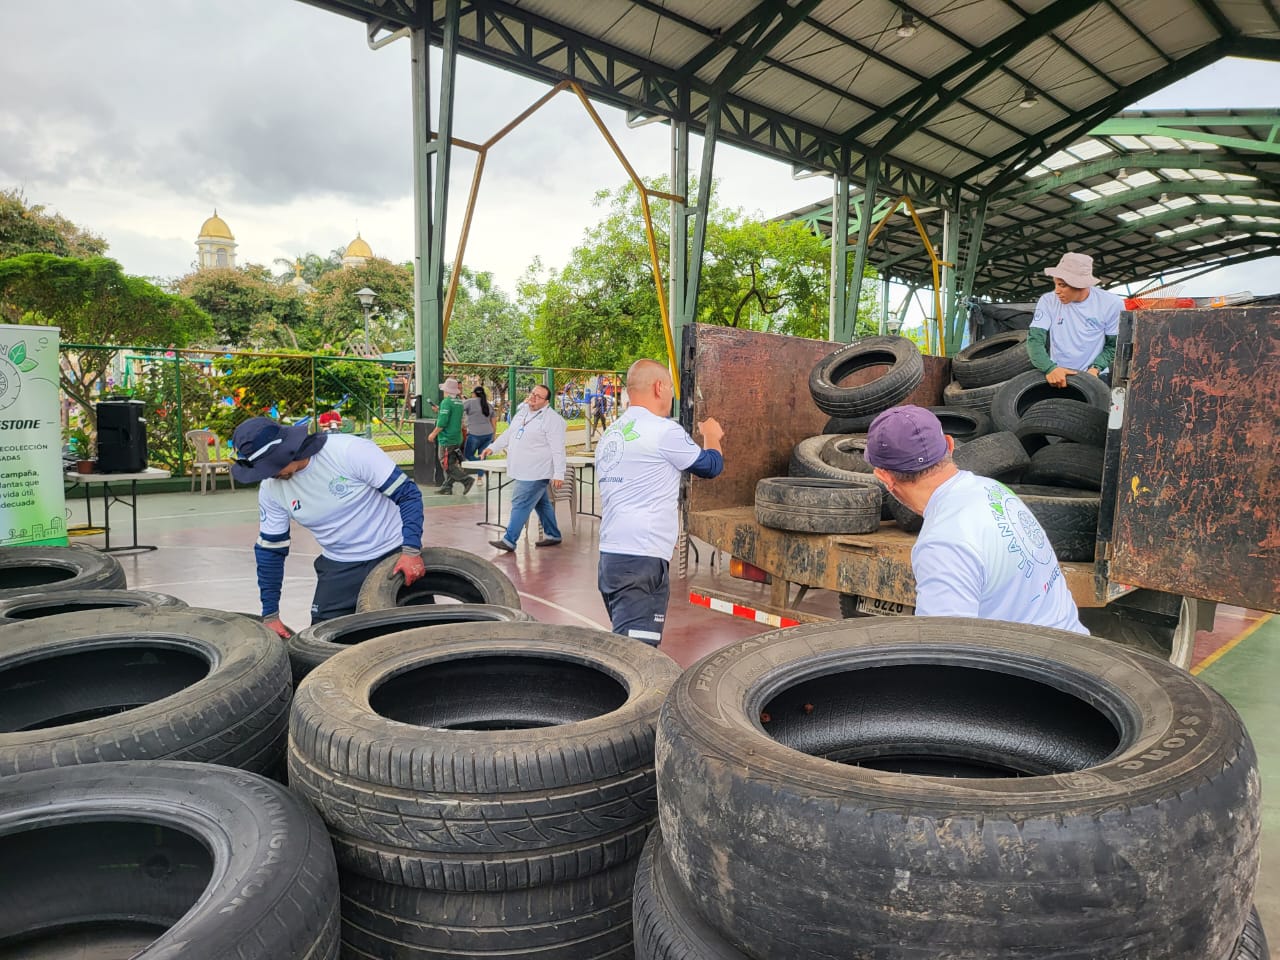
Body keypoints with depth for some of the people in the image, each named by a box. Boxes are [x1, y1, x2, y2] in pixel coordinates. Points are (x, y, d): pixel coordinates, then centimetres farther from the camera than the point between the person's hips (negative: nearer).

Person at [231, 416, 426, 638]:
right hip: (338, 566, 4)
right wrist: (270, 615, 6)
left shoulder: (350, 451, -23)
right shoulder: (271, 490, -7)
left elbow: (408, 494, -18)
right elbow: (270, 550, 4)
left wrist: (411, 551, -29)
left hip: (394, 554, -4)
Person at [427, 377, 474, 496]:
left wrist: (433, 434, -9)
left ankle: (467, 479, -14)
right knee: (451, 463, 12)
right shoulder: (460, 403, 11)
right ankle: (447, 487, 16)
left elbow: (442, 423, -21)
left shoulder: (446, 402, -16)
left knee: (448, 465, -6)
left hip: (446, 439, -9)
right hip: (457, 438, 9)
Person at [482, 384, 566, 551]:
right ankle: (552, 535, 30)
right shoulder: (522, 411, 11)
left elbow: (558, 449, -19)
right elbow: (509, 433, 23)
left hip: (536, 473, -9)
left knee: (521, 504, -8)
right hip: (523, 471, 9)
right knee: (541, 503, 18)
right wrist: (493, 447, 16)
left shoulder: (553, 419, -15)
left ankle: (509, 540, -2)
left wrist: (559, 474, -22)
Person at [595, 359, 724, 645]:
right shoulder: (663, 430, -9)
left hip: (609, 556, 9)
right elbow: (711, 466, 5)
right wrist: (712, 436, 25)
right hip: (642, 561, -9)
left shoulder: (610, 435, 15)